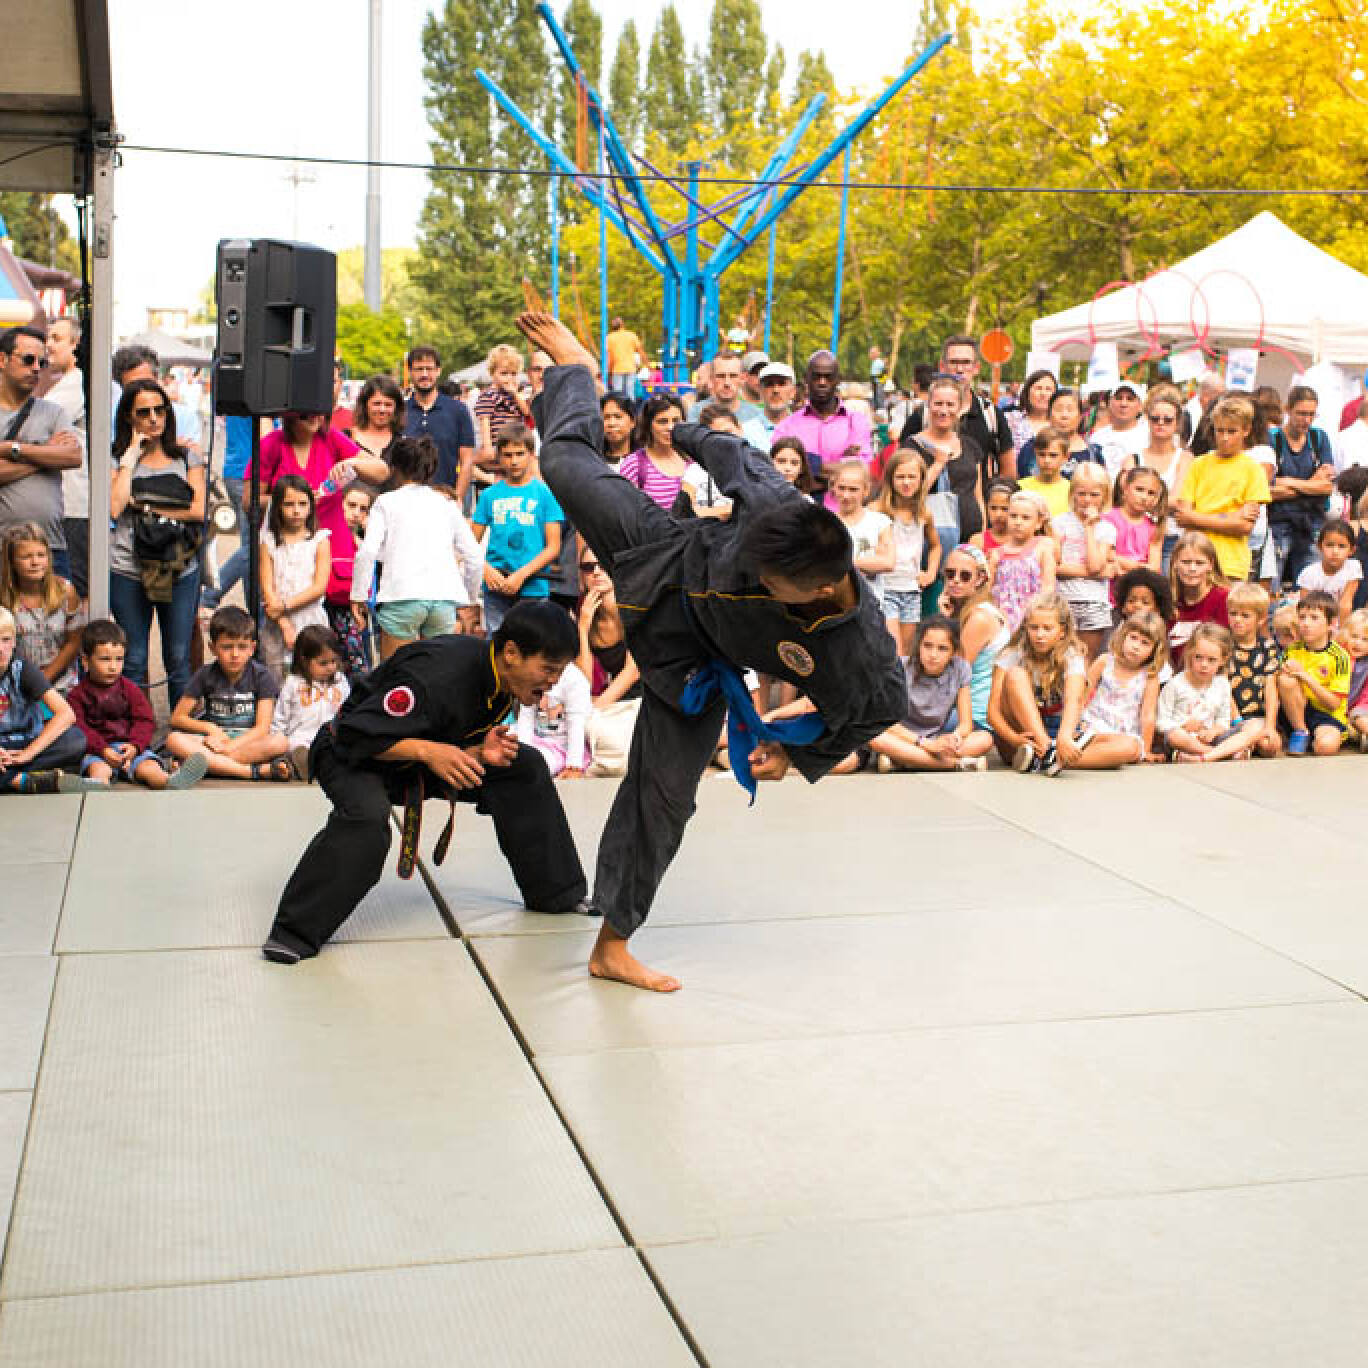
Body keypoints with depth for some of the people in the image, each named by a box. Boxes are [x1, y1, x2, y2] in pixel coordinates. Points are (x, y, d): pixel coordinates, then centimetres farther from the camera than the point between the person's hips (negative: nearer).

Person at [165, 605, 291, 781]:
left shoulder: (261, 676, -1)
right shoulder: (206, 675, 4)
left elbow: (262, 728, -10)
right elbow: (177, 718, 3)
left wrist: (228, 747, -24)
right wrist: (211, 728, -13)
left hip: (249, 741, -2)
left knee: (280, 743, -33)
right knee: (173, 740, -29)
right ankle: (257, 771, -37)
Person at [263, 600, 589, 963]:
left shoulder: (500, 678, -9)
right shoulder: (435, 674, -37)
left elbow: (454, 742, 4)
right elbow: (357, 735, -33)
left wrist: (480, 752, -18)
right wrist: (427, 751, -41)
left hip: (425, 756, 8)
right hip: (353, 756, -8)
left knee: (526, 767, 0)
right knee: (367, 818, -41)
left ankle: (554, 894, 15)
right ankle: (295, 932, -29)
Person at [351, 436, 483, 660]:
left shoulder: (387, 502, 11)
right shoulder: (447, 505, 21)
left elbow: (367, 552, -3)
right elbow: (475, 558, 16)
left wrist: (358, 596, 5)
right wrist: (471, 601, 28)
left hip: (402, 594, -3)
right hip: (445, 595, 3)